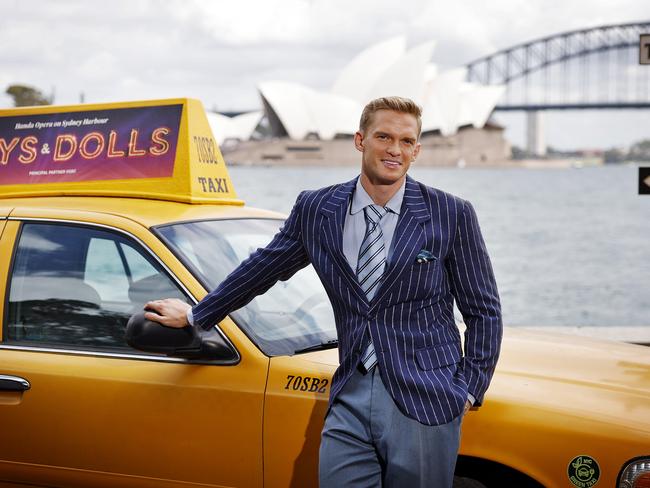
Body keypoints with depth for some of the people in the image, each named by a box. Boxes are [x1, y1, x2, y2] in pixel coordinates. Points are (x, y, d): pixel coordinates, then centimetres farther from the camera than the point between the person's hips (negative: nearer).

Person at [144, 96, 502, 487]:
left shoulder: (451, 215, 0)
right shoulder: (316, 210, 7)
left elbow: (484, 311, 5)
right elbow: (262, 268, 22)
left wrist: (469, 390, -3)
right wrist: (195, 316, 31)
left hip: (425, 401, -2)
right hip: (350, 399, 2)